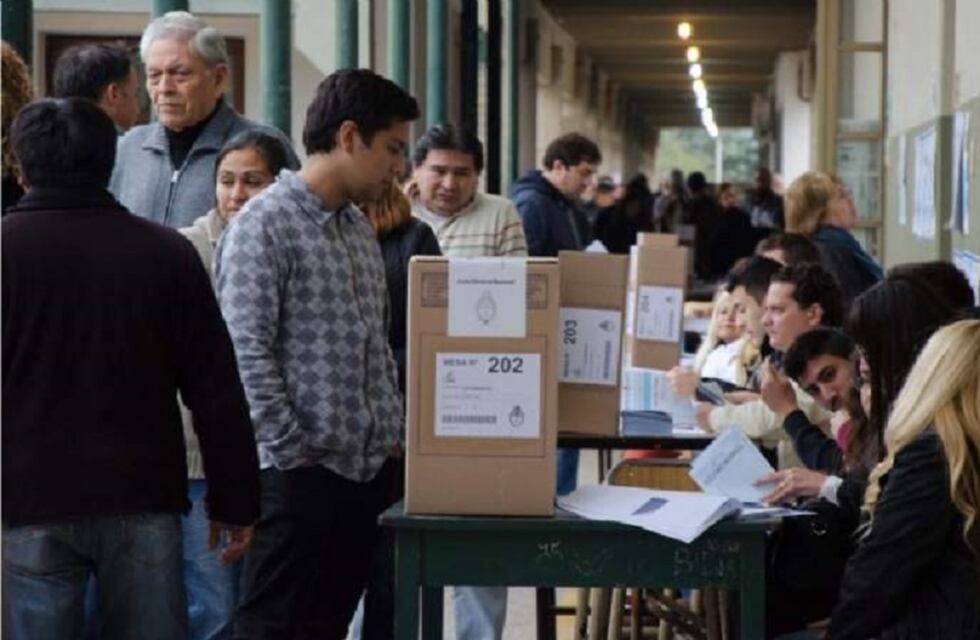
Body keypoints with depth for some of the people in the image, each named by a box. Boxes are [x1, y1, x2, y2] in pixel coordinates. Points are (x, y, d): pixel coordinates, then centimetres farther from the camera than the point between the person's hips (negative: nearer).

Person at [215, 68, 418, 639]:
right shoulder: (264, 224, -10)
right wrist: (294, 452, -17)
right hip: (300, 473, -8)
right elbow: (247, 353, -16)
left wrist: (396, 434, 12)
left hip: (371, 468, 8)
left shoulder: (360, 230, 16)